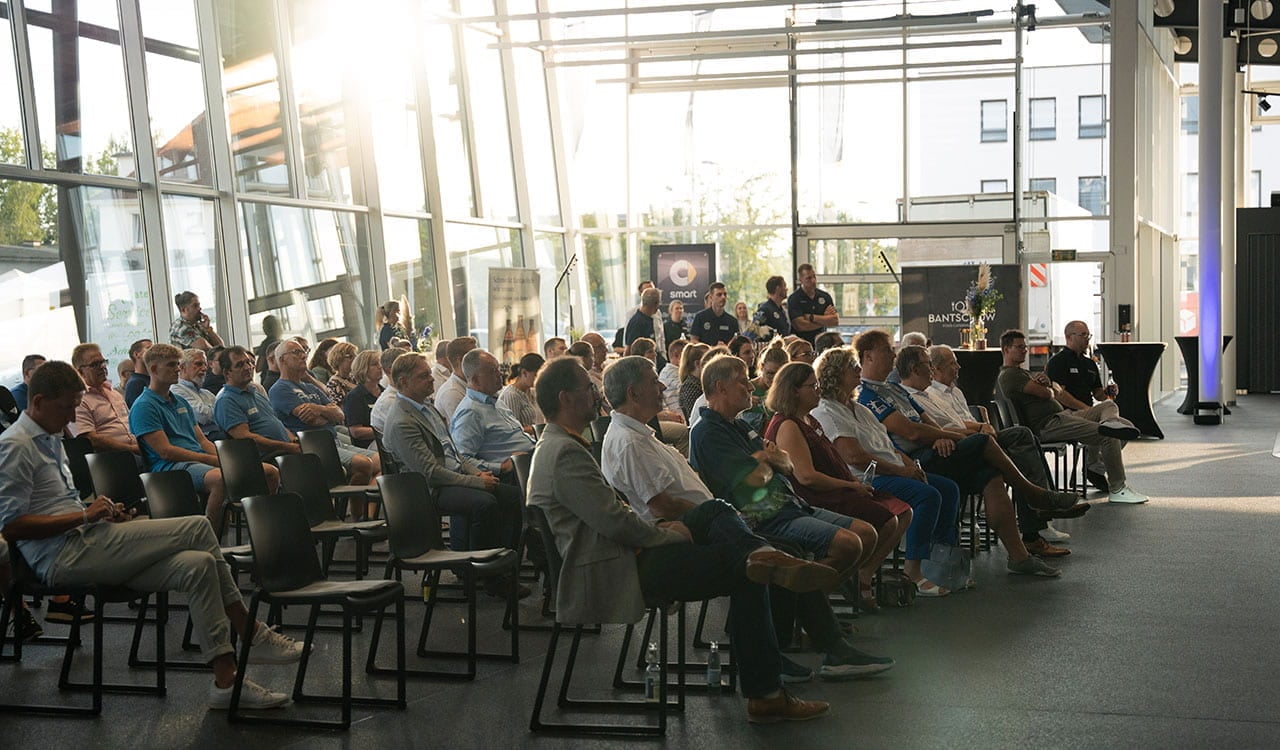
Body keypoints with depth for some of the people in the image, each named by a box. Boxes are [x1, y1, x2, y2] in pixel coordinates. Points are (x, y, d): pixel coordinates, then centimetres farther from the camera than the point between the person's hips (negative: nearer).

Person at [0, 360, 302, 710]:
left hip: (83, 545, 10)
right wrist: (85, 515, -16)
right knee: (197, 528, -16)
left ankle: (226, 682, -9)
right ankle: (252, 635, -6)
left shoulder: (49, 439, 24)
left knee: (197, 565, -11)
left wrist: (103, 510, 11)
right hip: (63, 557, -10)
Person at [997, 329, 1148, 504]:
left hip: (1062, 415, 11)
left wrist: (1048, 382, -7)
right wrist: (1047, 387, 9)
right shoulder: (1009, 375, -8)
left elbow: (1058, 390, 17)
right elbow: (1047, 394, -17)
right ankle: (1117, 489, -10)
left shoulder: (1022, 373, 26)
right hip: (1048, 424, -11)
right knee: (1109, 437, -17)